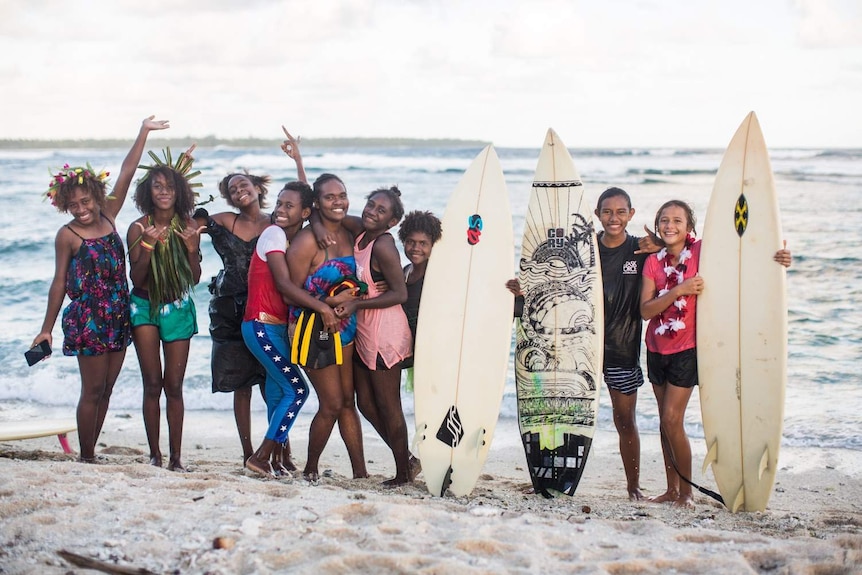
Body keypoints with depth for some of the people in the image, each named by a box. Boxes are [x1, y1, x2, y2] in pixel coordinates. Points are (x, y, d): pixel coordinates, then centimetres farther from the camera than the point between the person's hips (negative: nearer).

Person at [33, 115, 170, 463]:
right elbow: (59, 283, -5)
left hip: (118, 318, 6)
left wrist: (143, 133, 6)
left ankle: (91, 453, 17)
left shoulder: (108, 215, 5)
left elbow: (126, 173, 5)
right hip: (87, 320, -6)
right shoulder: (67, 235, -8)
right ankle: (86, 457, 8)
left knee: (106, 390, 9)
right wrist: (47, 328, -4)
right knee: (93, 391, -2)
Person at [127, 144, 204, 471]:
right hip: (145, 307, -1)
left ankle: (176, 457, 7)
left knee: (173, 386, 3)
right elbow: (136, 278, -9)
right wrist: (148, 247, -23)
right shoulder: (139, 228, -9)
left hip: (178, 308, 1)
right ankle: (154, 454, 6)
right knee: (152, 384, -1)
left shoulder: (188, 226, -5)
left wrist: (191, 248, -20)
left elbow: (195, 279, -3)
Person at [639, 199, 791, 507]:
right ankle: (672, 489, 20)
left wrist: (776, 259, -25)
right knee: (665, 421, 10)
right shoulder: (653, 261, 2)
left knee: (672, 421, -9)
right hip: (657, 349, 5)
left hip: (686, 349, -5)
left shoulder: (701, 251, -8)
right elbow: (645, 310, -7)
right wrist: (678, 290, -20)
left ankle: (687, 491, 4)